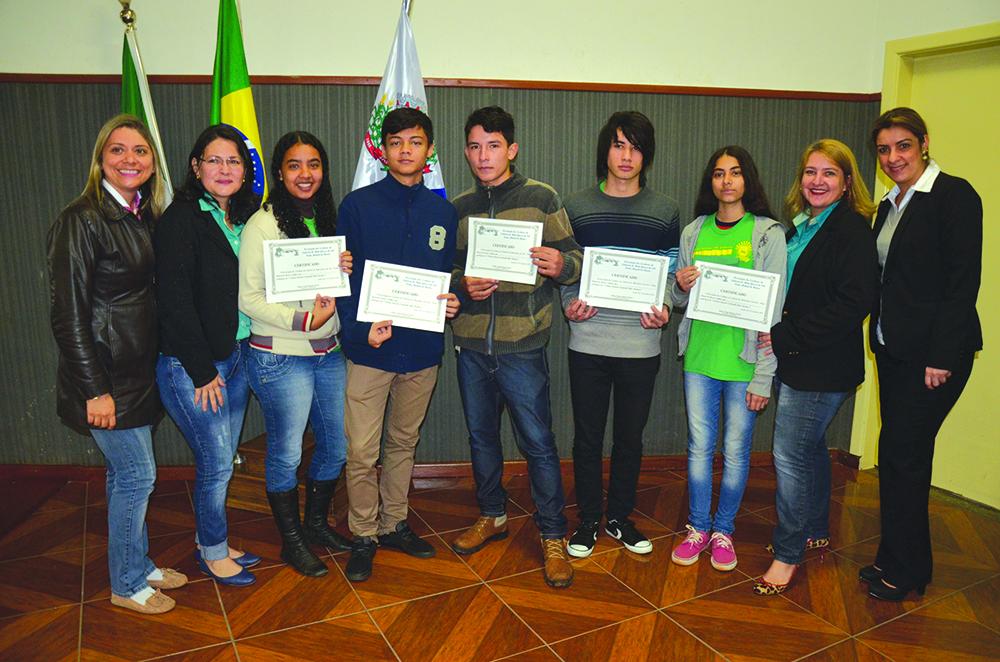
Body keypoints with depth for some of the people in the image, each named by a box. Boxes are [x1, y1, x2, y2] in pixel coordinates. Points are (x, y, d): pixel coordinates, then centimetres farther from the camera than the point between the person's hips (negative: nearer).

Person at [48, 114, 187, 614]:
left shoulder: (144, 216, 7)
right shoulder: (82, 219, -16)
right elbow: (68, 314, -18)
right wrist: (95, 390, -18)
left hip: (138, 370, 7)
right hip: (106, 375, -7)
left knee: (126, 475, 18)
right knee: (137, 475, 2)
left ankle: (139, 566, 33)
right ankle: (127, 585, 21)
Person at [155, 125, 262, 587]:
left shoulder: (244, 220, 9)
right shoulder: (181, 220, -13)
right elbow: (175, 302, -17)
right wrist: (202, 371, -15)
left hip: (236, 357, 7)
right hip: (191, 367, -7)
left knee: (221, 462, 16)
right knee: (216, 464, 4)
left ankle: (211, 543, 34)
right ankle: (213, 552, 25)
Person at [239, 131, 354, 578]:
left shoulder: (329, 220, 9)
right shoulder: (262, 225, -10)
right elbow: (248, 298, -13)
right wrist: (303, 320, -22)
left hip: (328, 352, 7)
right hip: (280, 357, -6)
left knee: (337, 444, 14)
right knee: (286, 453, 6)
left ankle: (316, 523, 37)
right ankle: (291, 541, 26)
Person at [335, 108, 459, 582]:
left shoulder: (443, 211, 8)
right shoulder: (358, 205, -3)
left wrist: (453, 303, -9)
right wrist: (362, 326, -20)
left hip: (422, 348, 4)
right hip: (369, 348, -3)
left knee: (403, 443, 17)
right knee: (361, 452, 1)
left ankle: (394, 524, 33)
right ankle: (363, 536, 20)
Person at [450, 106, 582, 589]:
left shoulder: (541, 198, -1)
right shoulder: (458, 208, 10)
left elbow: (574, 256, -2)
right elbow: (442, 268, 14)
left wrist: (560, 265, -24)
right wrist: (462, 284, -7)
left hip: (521, 344, -4)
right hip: (470, 343, 4)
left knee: (538, 442, 0)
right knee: (481, 435, 16)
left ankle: (553, 536, 15)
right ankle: (492, 516, 36)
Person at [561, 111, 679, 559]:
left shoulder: (664, 211, 5)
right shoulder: (577, 207, 3)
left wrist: (664, 311, -9)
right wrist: (569, 304, -11)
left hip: (641, 344, 1)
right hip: (588, 342, -1)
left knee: (630, 437, 13)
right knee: (587, 437, 8)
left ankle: (620, 518, 32)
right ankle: (588, 521, 26)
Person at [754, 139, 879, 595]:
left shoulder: (852, 230, -14)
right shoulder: (802, 226, 13)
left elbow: (853, 305, -22)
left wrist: (787, 336, -20)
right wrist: (780, 335, 2)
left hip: (823, 368, -9)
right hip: (797, 361, 9)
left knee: (789, 455, -5)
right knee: (810, 447, 19)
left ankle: (788, 553, 10)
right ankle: (815, 531, 36)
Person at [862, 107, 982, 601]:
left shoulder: (953, 195, -10)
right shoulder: (889, 207, 14)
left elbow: (964, 281, -16)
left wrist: (942, 356, -18)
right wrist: (880, 336, 7)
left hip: (934, 351, -8)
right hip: (893, 348, 8)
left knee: (903, 453, -2)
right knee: (896, 454, 13)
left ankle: (905, 569, 16)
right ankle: (896, 558, 27)